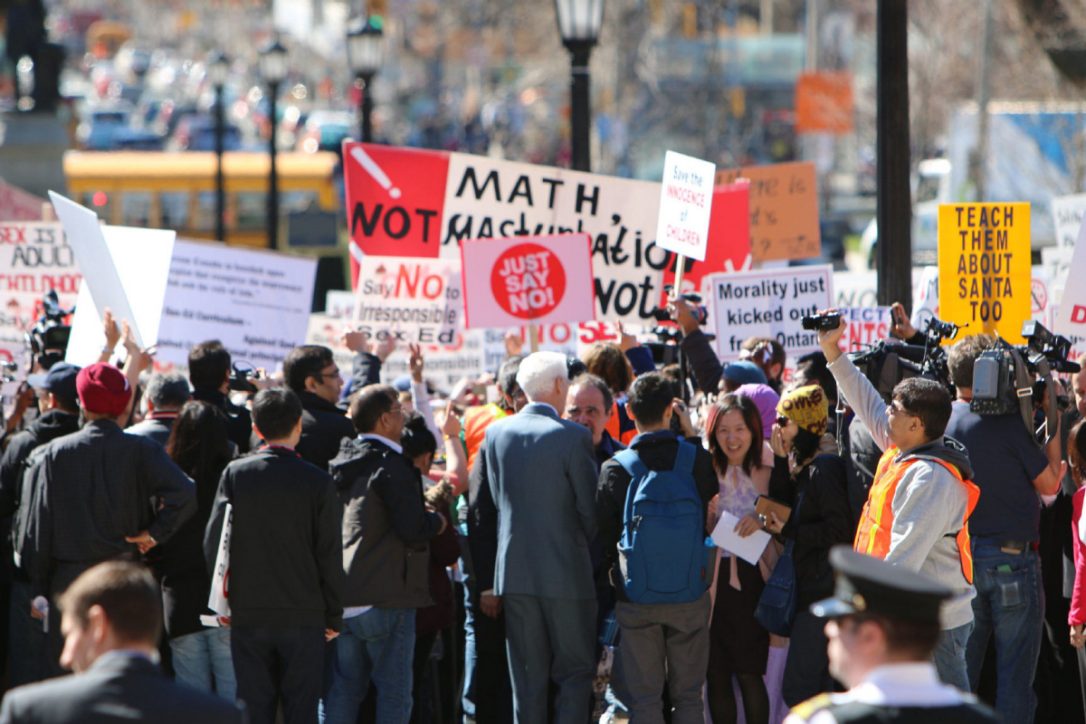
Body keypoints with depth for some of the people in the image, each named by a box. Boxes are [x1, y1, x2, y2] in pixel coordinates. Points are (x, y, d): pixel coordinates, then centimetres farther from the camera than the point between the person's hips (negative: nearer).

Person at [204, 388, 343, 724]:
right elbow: (330, 556, -4)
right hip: (304, 616, -1)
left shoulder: (234, 474, -3)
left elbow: (213, 542, -2)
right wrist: (334, 616, 6)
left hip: (247, 617, 1)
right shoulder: (317, 481, -6)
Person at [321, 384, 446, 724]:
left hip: (340, 598, 7)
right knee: (394, 694, -1)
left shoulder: (340, 464, 12)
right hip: (386, 600, -7)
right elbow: (413, 530, -20)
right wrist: (437, 521, 2)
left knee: (341, 692, 10)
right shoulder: (392, 467, -12)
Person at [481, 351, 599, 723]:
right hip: (566, 573, -4)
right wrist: (589, 550, 13)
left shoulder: (496, 433, 2)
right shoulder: (573, 437, -12)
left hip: (514, 571, 4)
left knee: (527, 680, 9)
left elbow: (496, 499, 8)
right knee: (575, 672, 5)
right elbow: (590, 509, -6)